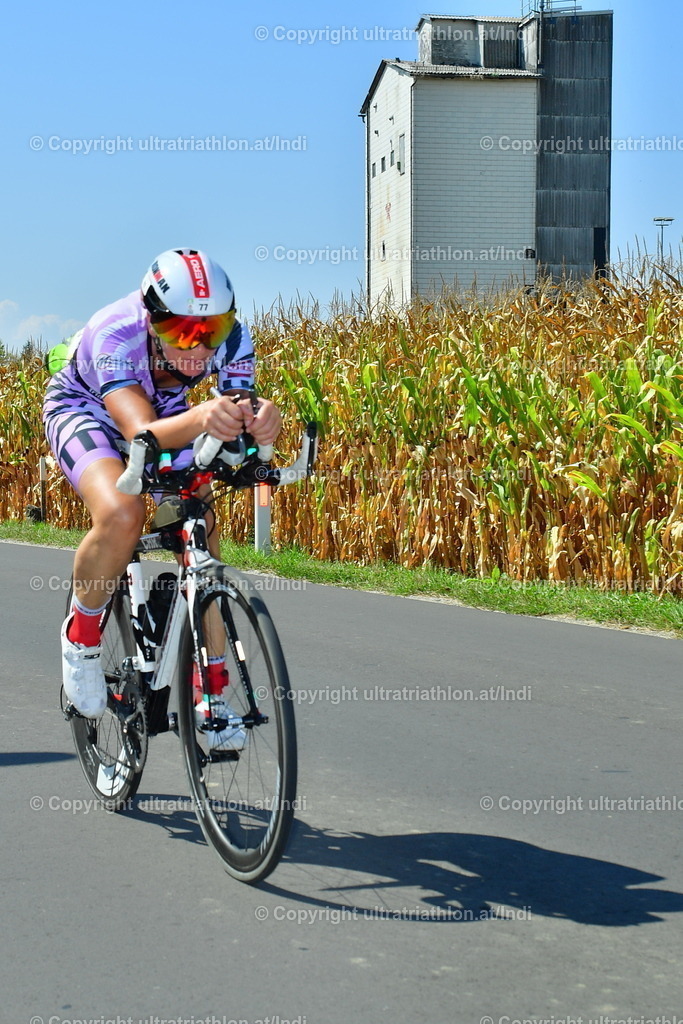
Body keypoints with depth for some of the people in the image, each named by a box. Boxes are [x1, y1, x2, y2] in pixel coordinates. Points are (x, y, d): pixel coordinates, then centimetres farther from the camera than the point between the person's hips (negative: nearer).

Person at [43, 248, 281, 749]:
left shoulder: (232, 339, -29)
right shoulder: (113, 334, -40)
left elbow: (240, 423, -33)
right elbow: (141, 432, -52)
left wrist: (262, 420, -58)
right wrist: (200, 418, -73)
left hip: (167, 413, 4)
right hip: (84, 410, -4)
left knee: (202, 539, -11)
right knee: (121, 514, -33)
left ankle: (212, 694, 5)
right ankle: (82, 635, -5)